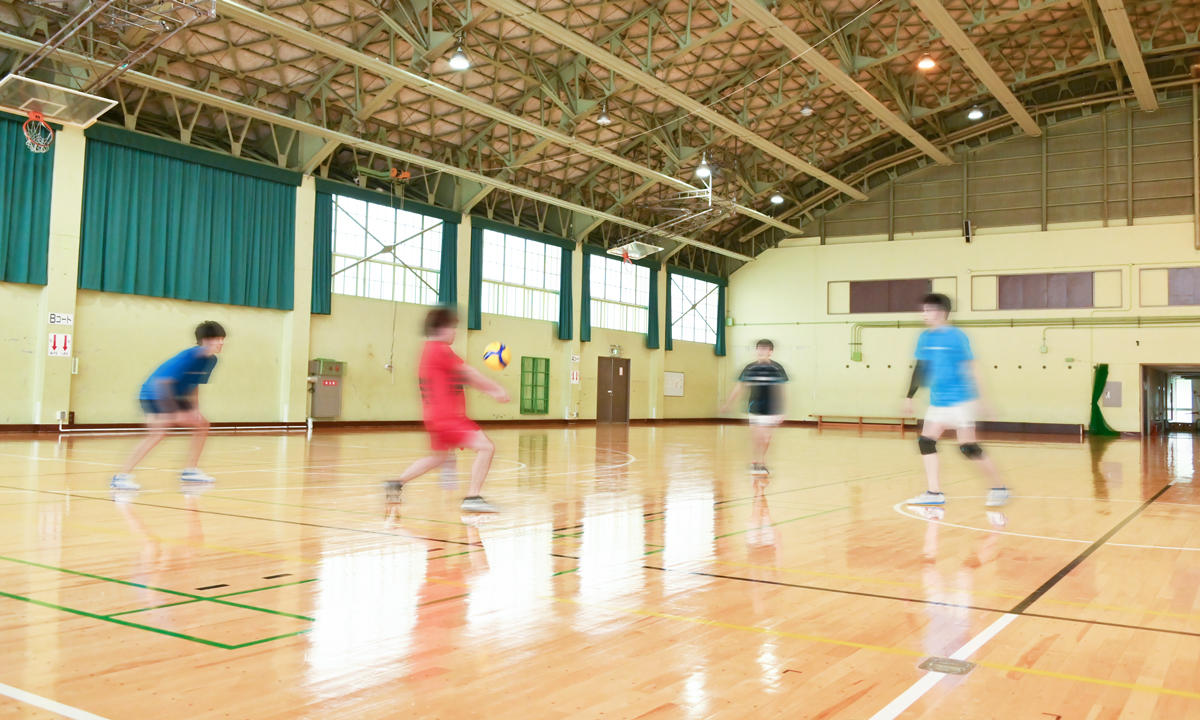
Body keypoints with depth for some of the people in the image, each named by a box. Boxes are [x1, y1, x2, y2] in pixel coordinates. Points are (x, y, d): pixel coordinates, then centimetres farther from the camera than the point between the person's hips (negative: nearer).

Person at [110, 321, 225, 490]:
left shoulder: (211, 360, 0)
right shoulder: (189, 356, -27)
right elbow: (161, 382, -32)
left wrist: (194, 409, -1)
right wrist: (173, 413, -35)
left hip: (175, 396, 9)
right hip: (153, 395, -9)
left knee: (201, 424, 11)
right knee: (159, 430, -29)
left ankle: (190, 471, 22)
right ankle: (121, 477, -28)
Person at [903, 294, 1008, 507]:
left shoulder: (956, 336, -12)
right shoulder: (925, 337, 7)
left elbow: (970, 368, -13)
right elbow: (920, 368, 15)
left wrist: (974, 398, -19)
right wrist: (909, 397, 17)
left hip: (959, 401, -7)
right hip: (937, 402, 7)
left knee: (968, 447, -6)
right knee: (925, 441, 0)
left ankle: (999, 487, 11)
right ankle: (934, 493, 6)